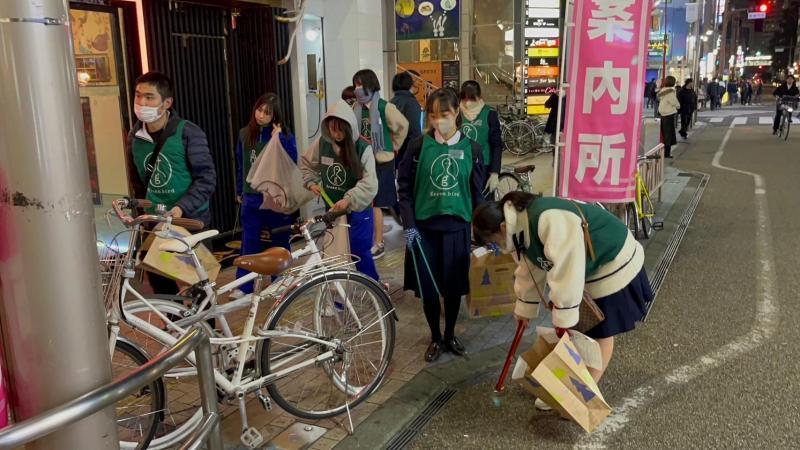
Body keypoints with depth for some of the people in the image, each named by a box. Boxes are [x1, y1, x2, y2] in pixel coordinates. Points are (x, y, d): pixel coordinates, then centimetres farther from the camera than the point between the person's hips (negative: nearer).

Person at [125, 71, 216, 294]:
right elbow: (137, 181, 15)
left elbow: (206, 178, -14)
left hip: (190, 221, -4)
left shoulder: (188, 132, -13)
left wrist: (181, 208, -24)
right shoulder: (134, 136, 3)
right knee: (159, 284, 12)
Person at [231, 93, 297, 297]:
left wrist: (279, 140, -23)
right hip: (251, 196, 2)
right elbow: (240, 164, 12)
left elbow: (292, 162, -17)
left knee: (279, 240, 8)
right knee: (249, 242, 3)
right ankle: (243, 285, 10)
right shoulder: (245, 134, 4)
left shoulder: (284, 135, -4)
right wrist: (239, 191, 16)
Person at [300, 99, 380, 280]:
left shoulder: (362, 149, -17)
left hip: (358, 211, -4)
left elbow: (369, 184, -23)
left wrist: (348, 200, -33)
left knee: (360, 252, 0)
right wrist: (311, 183, -4)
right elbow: (306, 164, 12)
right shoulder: (321, 143, -5)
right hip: (332, 209, 4)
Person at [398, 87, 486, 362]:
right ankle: (435, 337, 29)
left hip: (457, 228, 1)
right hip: (424, 228, -1)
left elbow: (477, 193, 5)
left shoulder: (471, 149, -1)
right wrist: (409, 225, -8)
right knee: (428, 287, 8)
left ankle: (450, 334, 34)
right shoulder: (419, 146, -5)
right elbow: (404, 187, 0)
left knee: (454, 286, 11)